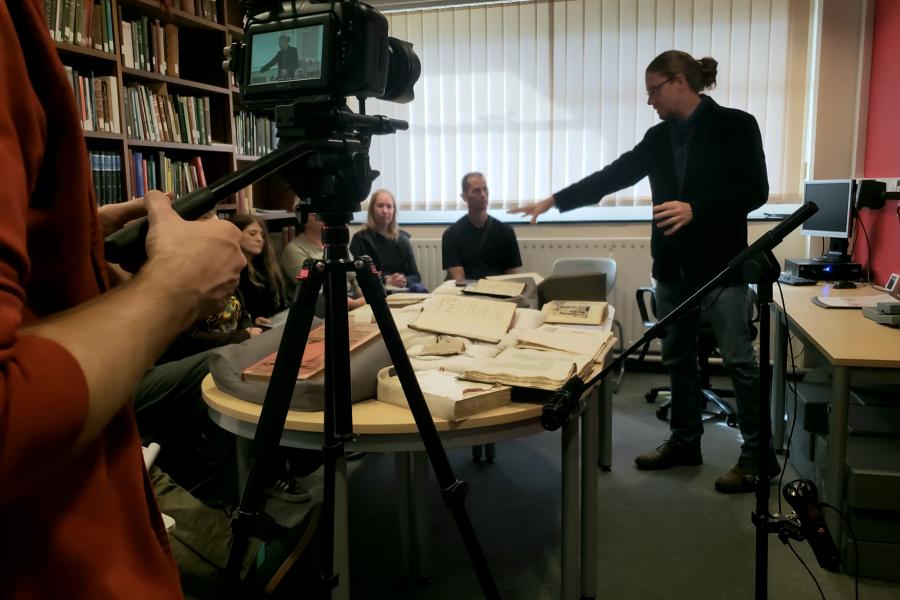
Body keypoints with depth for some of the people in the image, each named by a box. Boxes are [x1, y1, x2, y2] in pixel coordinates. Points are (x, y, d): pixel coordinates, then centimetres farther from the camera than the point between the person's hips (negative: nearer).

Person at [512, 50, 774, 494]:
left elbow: (755, 190, -10)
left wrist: (696, 209, -23)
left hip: (720, 265, -6)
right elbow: (612, 176, 10)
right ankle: (684, 442, 25)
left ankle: (757, 454, 10)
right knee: (678, 359, 11)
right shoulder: (658, 138, 11)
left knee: (739, 359, -2)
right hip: (672, 267, 6)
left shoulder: (735, 125, -5)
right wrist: (554, 201, 6)